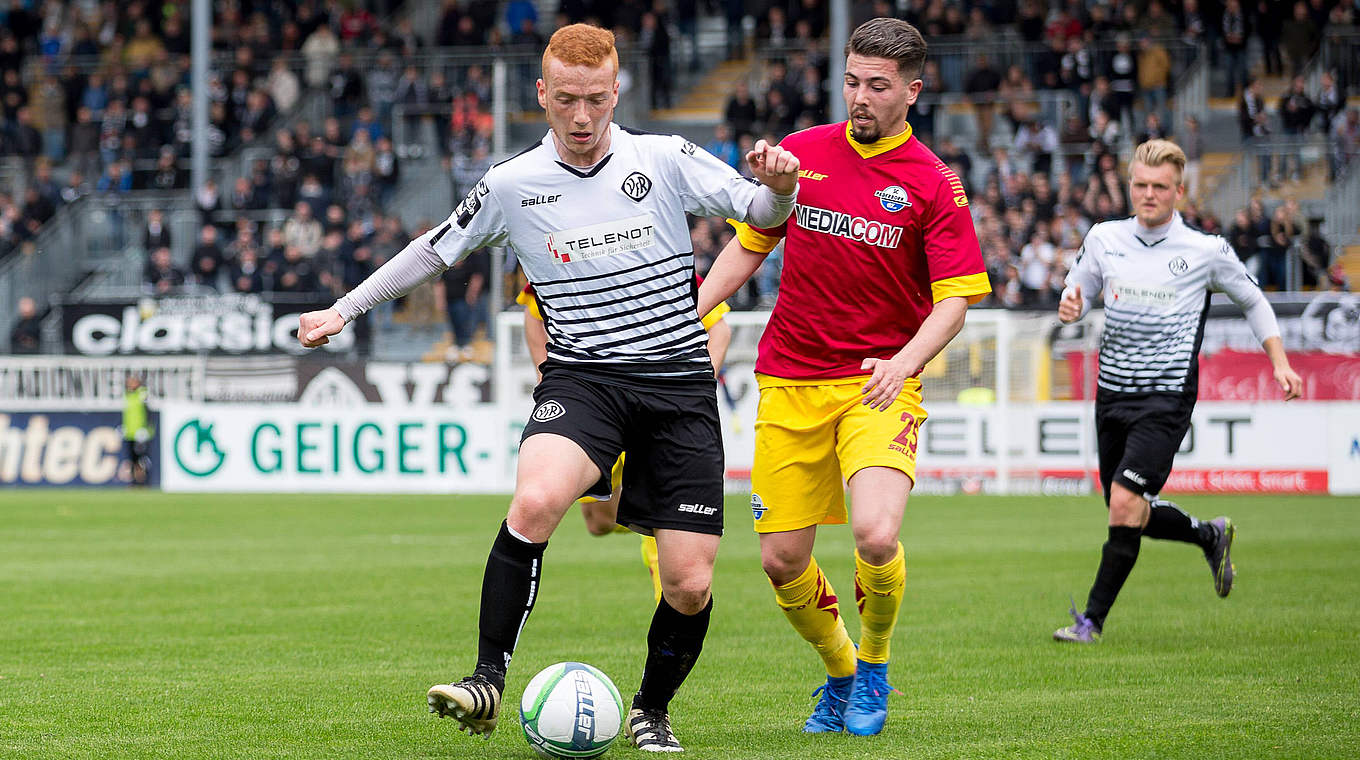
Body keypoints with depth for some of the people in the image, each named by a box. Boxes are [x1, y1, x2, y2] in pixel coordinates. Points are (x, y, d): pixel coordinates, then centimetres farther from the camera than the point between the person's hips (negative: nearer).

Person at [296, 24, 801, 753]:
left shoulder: (664, 160, 0)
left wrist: (780, 186, -21)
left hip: (679, 383, 0)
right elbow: (435, 250, 16)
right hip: (581, 378, 0)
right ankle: (488, 679, -23)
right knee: (535, 501, -33)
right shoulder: (511, 185, 2)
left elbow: (760, 212, 3)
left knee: (689, 585, -5)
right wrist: (343, 310, 17)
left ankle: (652, 708, 23)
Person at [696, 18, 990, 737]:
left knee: (876, 537, -24)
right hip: (790, 383, 3)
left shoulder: (933, 184, -4)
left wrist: (905, 362, -24)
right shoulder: (799, 153, 6)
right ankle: (839, 674, 29)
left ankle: (874, 665, 6)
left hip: (879, 383, -3)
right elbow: (748, 245, 17)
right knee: (782, 562, 0)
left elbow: (954, 300, -6)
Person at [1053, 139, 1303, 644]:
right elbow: (1078, 292, 17)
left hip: (1166, 398, -5)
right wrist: (1070, 307, -7)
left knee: (1124, 504, -17)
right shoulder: (1104, 239, 4)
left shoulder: (1207, 251, -3)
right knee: (1129, 515, 11)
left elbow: (1252, 301, 12)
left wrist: (1280, 363, 5)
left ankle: (1093, 619, -10)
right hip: (1113, 394, 5)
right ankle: (1211, 537, 38)